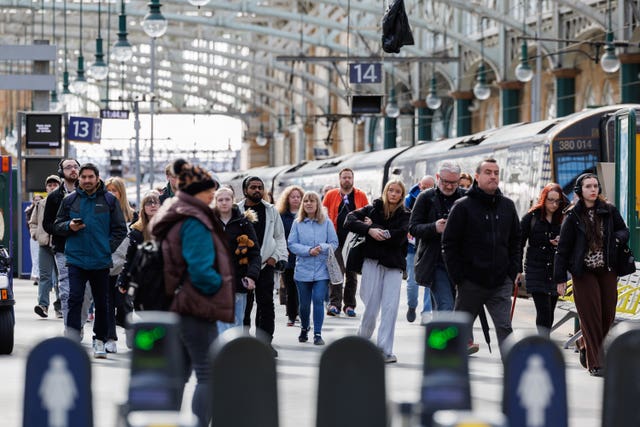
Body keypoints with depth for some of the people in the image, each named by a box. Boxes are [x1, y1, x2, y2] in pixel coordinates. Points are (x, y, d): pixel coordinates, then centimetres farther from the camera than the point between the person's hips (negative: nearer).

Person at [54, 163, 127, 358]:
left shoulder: (109, 200, 3)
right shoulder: (70, 200, 6)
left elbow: (120, 229, 6)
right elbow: (58, 225, 13)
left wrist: (109, 248, -5)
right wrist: (69, 226, -8)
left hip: (101, 261, 0)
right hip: (76, 259, 0)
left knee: (101, 303, 9)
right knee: (75, 298, -12)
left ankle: (100, 340, 21)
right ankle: (72, 340, -14)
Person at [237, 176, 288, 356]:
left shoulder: (271, 211, 11)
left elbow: (279, 237, 17)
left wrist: (276, 256, 3)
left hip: (265, 264, 2)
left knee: (266, 304, 0)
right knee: (243, 305, -1)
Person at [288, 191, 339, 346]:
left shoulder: (326, 223, 1)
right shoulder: (297, 223, 2)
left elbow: (334, 243, 1)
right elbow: (292, 245, -3)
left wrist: (322, 248, -18)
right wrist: (309, 251, -16)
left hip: (322, 270, -1)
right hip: (303, 270, 1)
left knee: (318, 300, -11)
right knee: (304, 303, 10)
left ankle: (318, 334, -3)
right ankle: (304, 329, 34)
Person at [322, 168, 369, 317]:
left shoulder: (361, 196, 6)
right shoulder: (331, 195, 5)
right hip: (336, 240, -1)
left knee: (352, 274, 7)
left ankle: (349, 305, 13)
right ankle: (334, 303, -11)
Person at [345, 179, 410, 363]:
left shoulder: (405, 215, 7)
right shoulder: (373, 208, 8)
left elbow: (399, 237, -9)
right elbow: (349, 221, -3)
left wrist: (376, 229, -6)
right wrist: (369, 230, -16)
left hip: (394, 265, 0)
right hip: (373, 261, 0)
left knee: (390, 308, -9)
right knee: (371, 306, -3)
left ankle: (385, 350, -7)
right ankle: (361, 339, 21)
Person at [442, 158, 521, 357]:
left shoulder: (507, 206, 8)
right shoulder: (463, 206, -5)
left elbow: (515, 241, 16)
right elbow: (449, 244, -5)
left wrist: (513, 272, 5)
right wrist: (458, 277, -10)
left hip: (501, 283, 2)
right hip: (471, 281, -2)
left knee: (505, 328, -7)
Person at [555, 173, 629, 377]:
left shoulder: (609, 211, 3)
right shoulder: (573, 216, -4)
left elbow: (624, 231, 15)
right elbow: (563, 248, -2)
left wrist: (617, 238, -10)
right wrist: (560, 278, -4)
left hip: (607, 271, 3)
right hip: (583, 273, -3)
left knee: (608, 315, 2)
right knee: (591, 316, -5)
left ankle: (588, 350, 25)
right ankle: (595, 362, 1)